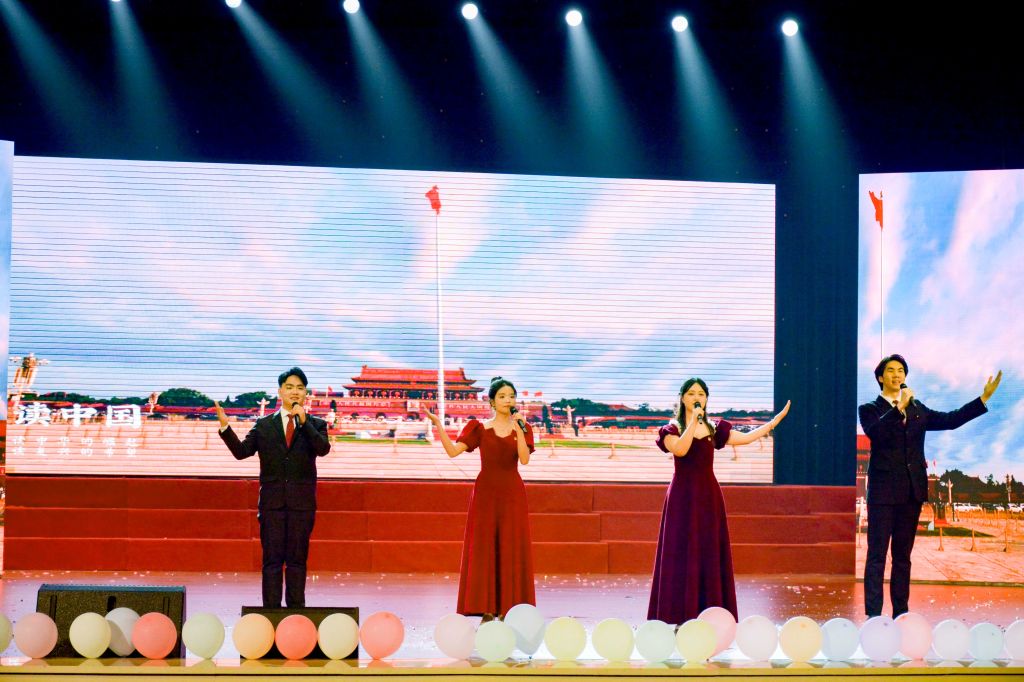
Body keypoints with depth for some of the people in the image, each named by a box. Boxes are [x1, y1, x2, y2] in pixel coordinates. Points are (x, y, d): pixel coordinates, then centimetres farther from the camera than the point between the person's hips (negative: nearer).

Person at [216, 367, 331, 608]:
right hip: (272, 501, 0)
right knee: (272, 559, -1)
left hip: (302, 502, 0)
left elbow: (323, 448, -11)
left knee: (297, 559, 2)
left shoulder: (316, 425, 8)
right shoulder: (264, 425, 10)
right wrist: (225, 427, -12)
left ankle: (296, 610, 6)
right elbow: (242, 451, 2)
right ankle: (271, 610, 0)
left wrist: (304, 422, -20)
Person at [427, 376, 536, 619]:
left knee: (511, 550, -1)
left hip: (512, 494, 1)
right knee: (484, 549, -3)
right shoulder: (480, 428, 4)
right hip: (485, 494, -1)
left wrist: (518, 430, -19)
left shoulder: (522, 428, 6)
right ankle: (487, 611, 1)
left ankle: (507, 611, 4)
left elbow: (525, 459, -10)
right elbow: (453, 451, -7)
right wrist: (438, 425, -16)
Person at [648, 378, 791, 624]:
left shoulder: (714, 430, 11)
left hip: (709, 496, 4)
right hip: (683, 496, -4)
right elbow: (680, 449, -20)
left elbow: (747, 437, 6)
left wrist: (778, 418, 4)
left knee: (710, 554, 2)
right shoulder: (672, 429, 0)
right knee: (682, 554, -5)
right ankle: (680, 618, -4)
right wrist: (694, 421, -19)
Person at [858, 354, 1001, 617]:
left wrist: (984, 398, 3)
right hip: (883, 491, -5)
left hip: (911, 491, 5)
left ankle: (901, 615, 13)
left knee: (903, 556, 9)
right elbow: (875, 432, -19)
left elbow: (950, 420, 9)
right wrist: (899, 407, -30)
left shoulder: (917, 410, 16)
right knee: (877, 556, -6)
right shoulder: (870, 409, 1)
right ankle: (873, 616, -8)